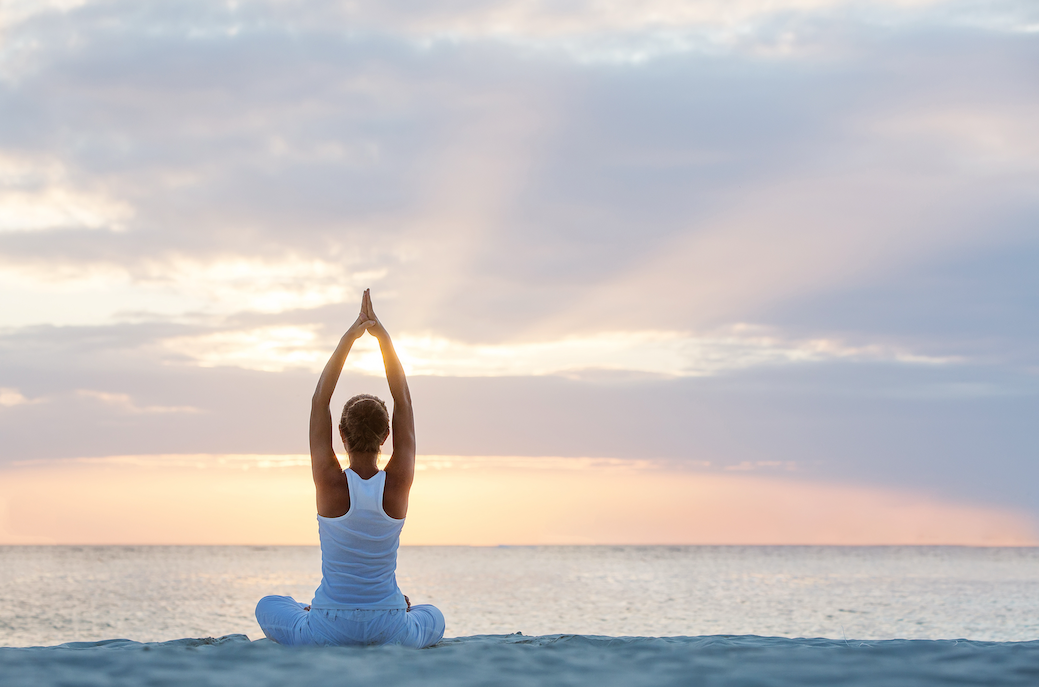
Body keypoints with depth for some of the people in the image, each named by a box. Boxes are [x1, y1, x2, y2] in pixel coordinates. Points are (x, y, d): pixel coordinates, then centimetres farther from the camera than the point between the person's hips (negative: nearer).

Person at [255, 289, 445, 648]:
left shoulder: (331, 482, -14)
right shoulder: (399, 483, -10)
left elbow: (320, 400, -7)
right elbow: (403, 400, -4)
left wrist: (349, 338, -6)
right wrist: (382, 336, -4)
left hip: (329, 631, -1)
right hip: (391, 632, 1)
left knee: (268, 606, 32)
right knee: (433, 617, 37)